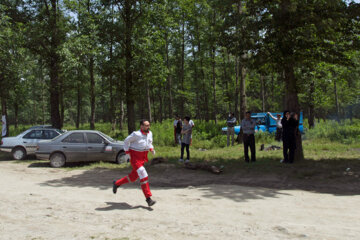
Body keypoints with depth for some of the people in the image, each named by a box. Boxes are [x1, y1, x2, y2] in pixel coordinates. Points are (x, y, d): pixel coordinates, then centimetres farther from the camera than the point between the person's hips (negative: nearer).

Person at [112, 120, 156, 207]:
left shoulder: (150, 133, 2)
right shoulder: (136, 134, -19)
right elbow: (126, 141, -8)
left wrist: (151, 149, 1)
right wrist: (127, 153, -11)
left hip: (143, 157, 8)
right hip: (135, 157, -8)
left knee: (133, 177, 16)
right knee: (144, 176, -15)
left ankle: (116, 183, 39)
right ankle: (148, 198, -10)